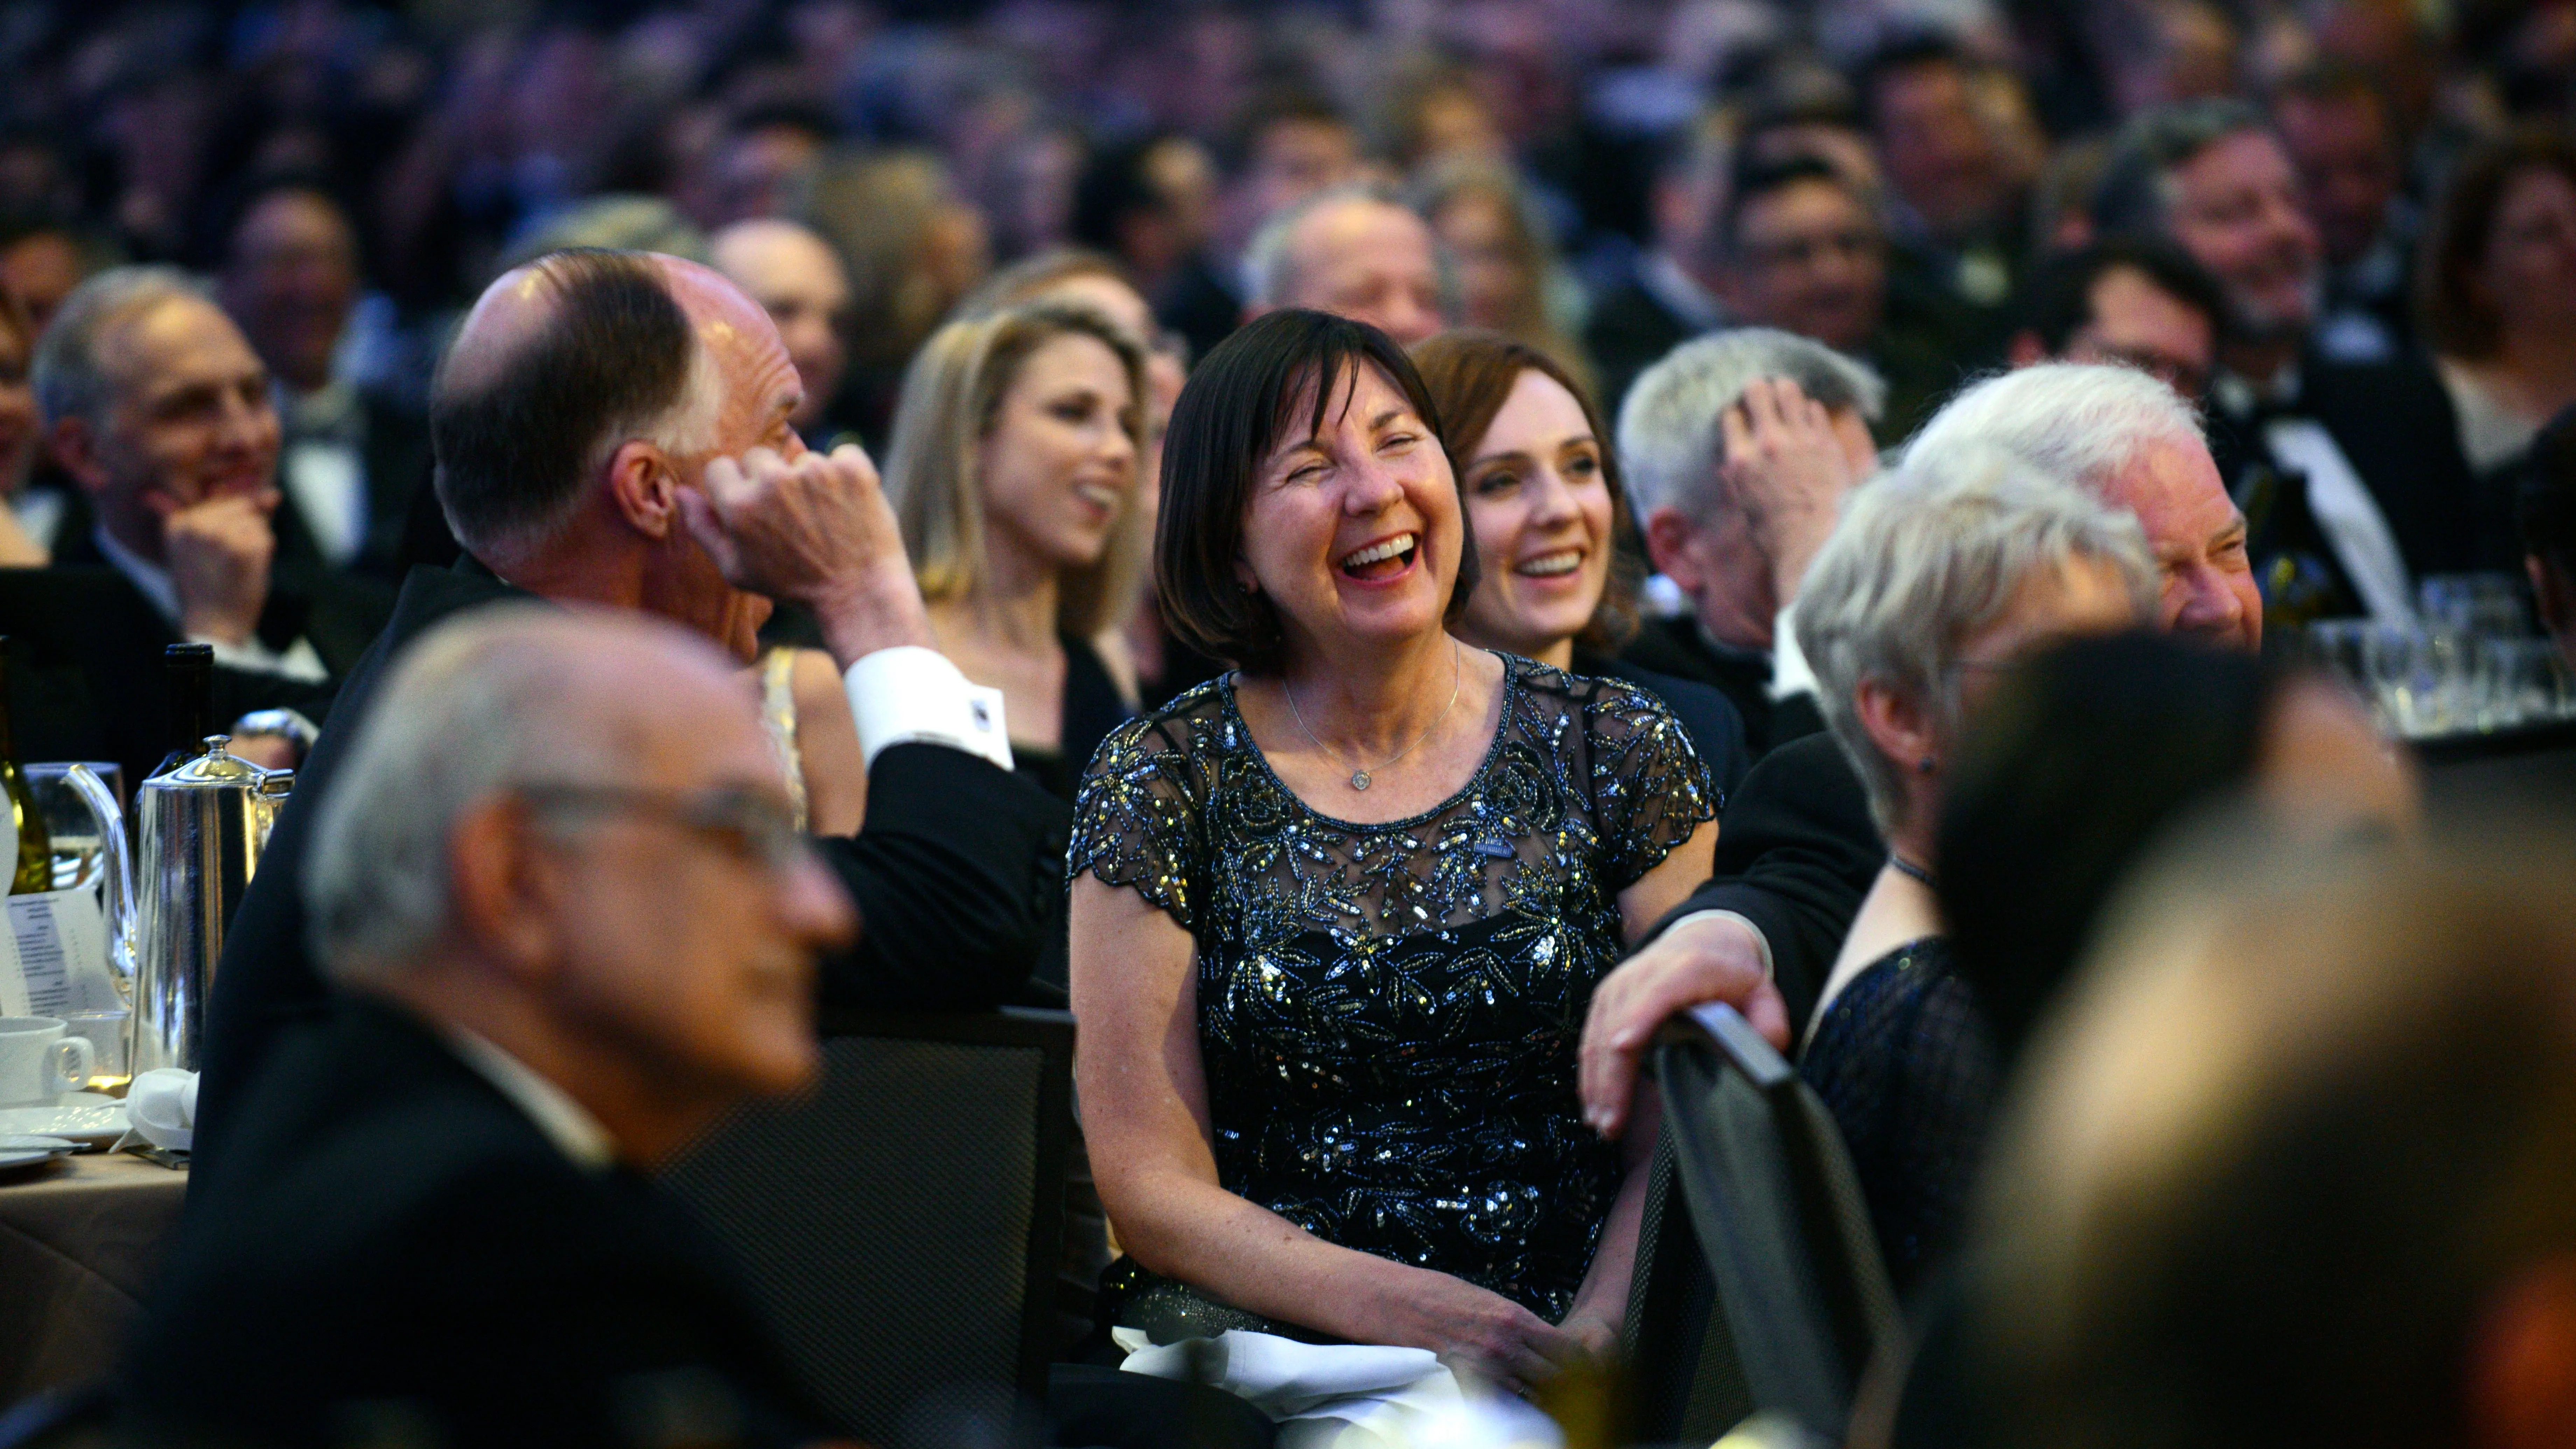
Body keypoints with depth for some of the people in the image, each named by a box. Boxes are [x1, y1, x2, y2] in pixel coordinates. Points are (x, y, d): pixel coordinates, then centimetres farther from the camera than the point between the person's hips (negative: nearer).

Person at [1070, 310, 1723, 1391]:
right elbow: (1155, 1187, 1)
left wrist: (1596, 1332, -13)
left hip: (1563, 1334, 0)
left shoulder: (1617, 752, 9)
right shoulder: (1160, 785, 5)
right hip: (1272, 1327, 0)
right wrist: (1411, 1315, -14)